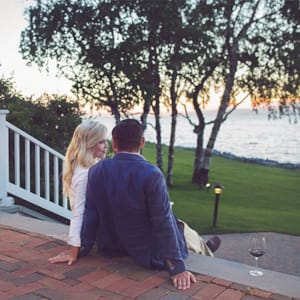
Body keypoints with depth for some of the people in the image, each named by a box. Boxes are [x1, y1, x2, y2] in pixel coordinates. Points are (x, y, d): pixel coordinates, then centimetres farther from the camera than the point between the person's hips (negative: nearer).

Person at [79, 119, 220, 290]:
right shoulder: (151, 175, -26)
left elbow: (90, 215, -7)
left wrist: (82, 249, 5)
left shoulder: (97, 171, -12)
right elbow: (163, 224, -23)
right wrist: (177, 268, -17)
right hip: (146, 254, -5)